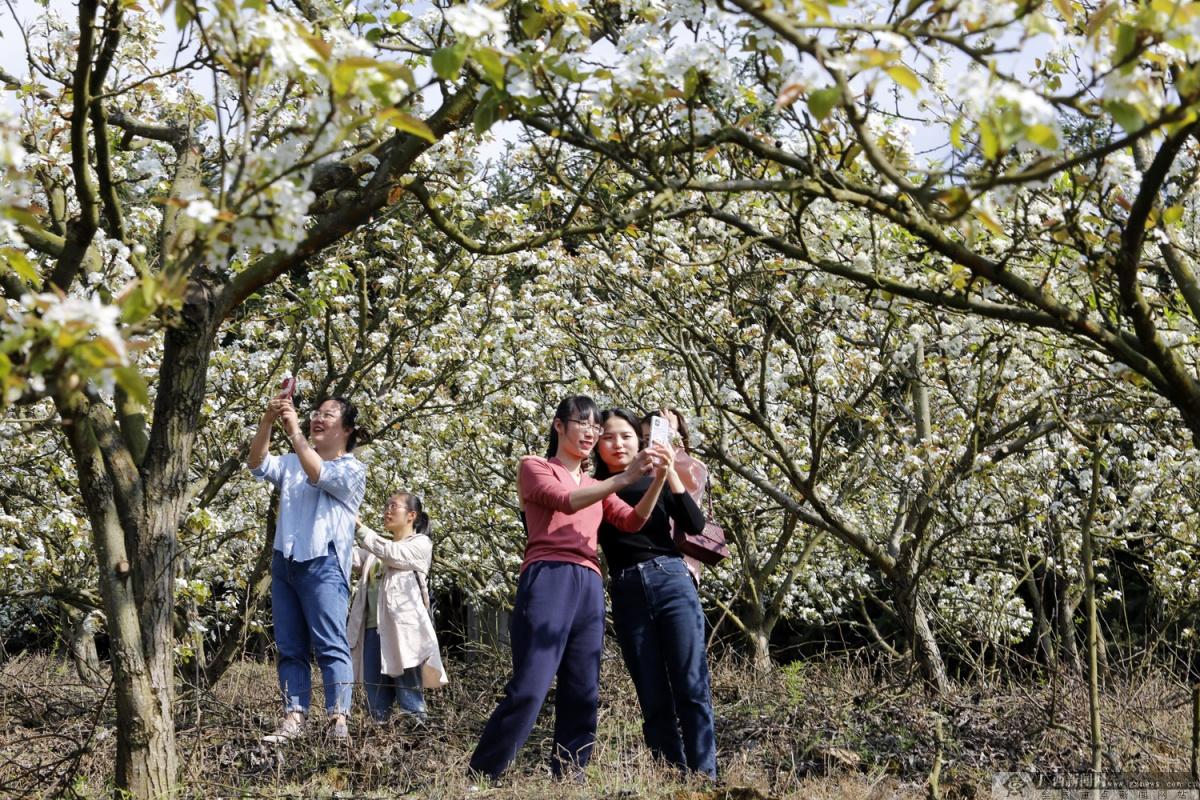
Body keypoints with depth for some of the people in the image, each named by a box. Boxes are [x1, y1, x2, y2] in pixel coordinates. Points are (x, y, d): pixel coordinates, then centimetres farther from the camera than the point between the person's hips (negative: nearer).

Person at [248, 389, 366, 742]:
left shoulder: (353, 469, 2)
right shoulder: (293, 463, 18)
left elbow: (318, 475, -16)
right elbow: (258, 465, 1)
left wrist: (294, 431, -19)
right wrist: (267, 420, -12)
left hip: (323, 564, -6)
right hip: (284, 562, 6)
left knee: (330, 645, -12)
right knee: (290, 647, 2)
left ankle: (338, 719, -16)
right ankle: (294, 717, 2)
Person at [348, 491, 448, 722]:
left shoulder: (421, 544, 7)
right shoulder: (378, 546, 25)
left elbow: (392, 554, -11)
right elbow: (353, 557, 8)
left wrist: (358, 528, -12)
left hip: (403, 630, -6)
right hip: (373, 628, 6)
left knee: (409, 704, -8)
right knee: (377, 706, 4)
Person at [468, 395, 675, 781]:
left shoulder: (596, 486, 28)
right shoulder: (534, 468, 11)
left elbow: (632, 522, 12)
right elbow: (565, 502, -9)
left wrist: (659, 478, -4)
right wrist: (625, 477, -16)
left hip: (589, 589, 7)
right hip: (547, 581, -7)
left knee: (582, 697, 1)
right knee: (528, 689, -16)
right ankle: (476, 781, -10)